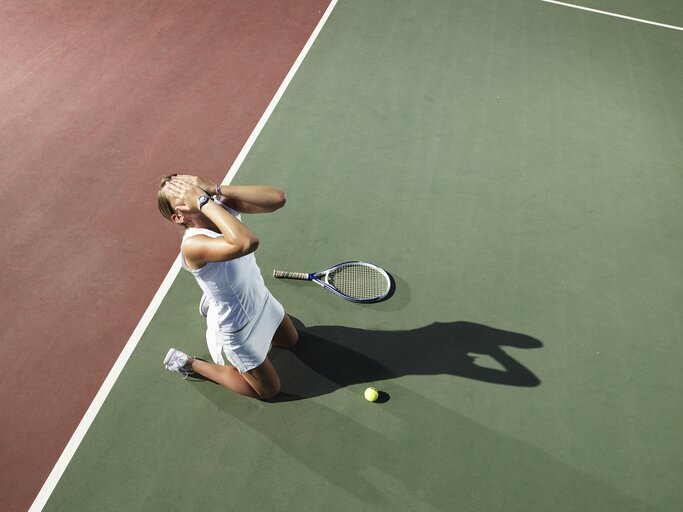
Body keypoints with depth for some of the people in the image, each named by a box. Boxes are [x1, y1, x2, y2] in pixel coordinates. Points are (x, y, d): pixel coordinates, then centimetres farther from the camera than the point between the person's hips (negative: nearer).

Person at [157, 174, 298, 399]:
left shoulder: (223, 205, -17)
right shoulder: (193, 245, -38)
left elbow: (278, 198, -30)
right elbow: (246, 243, -56)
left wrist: (216, 189, -33)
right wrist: (203, 201, -45)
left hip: (262, 300, 6)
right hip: (238, 330, -6)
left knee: (291, 341, 35)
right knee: (269, 390, 15)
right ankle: (188, 364, 23)